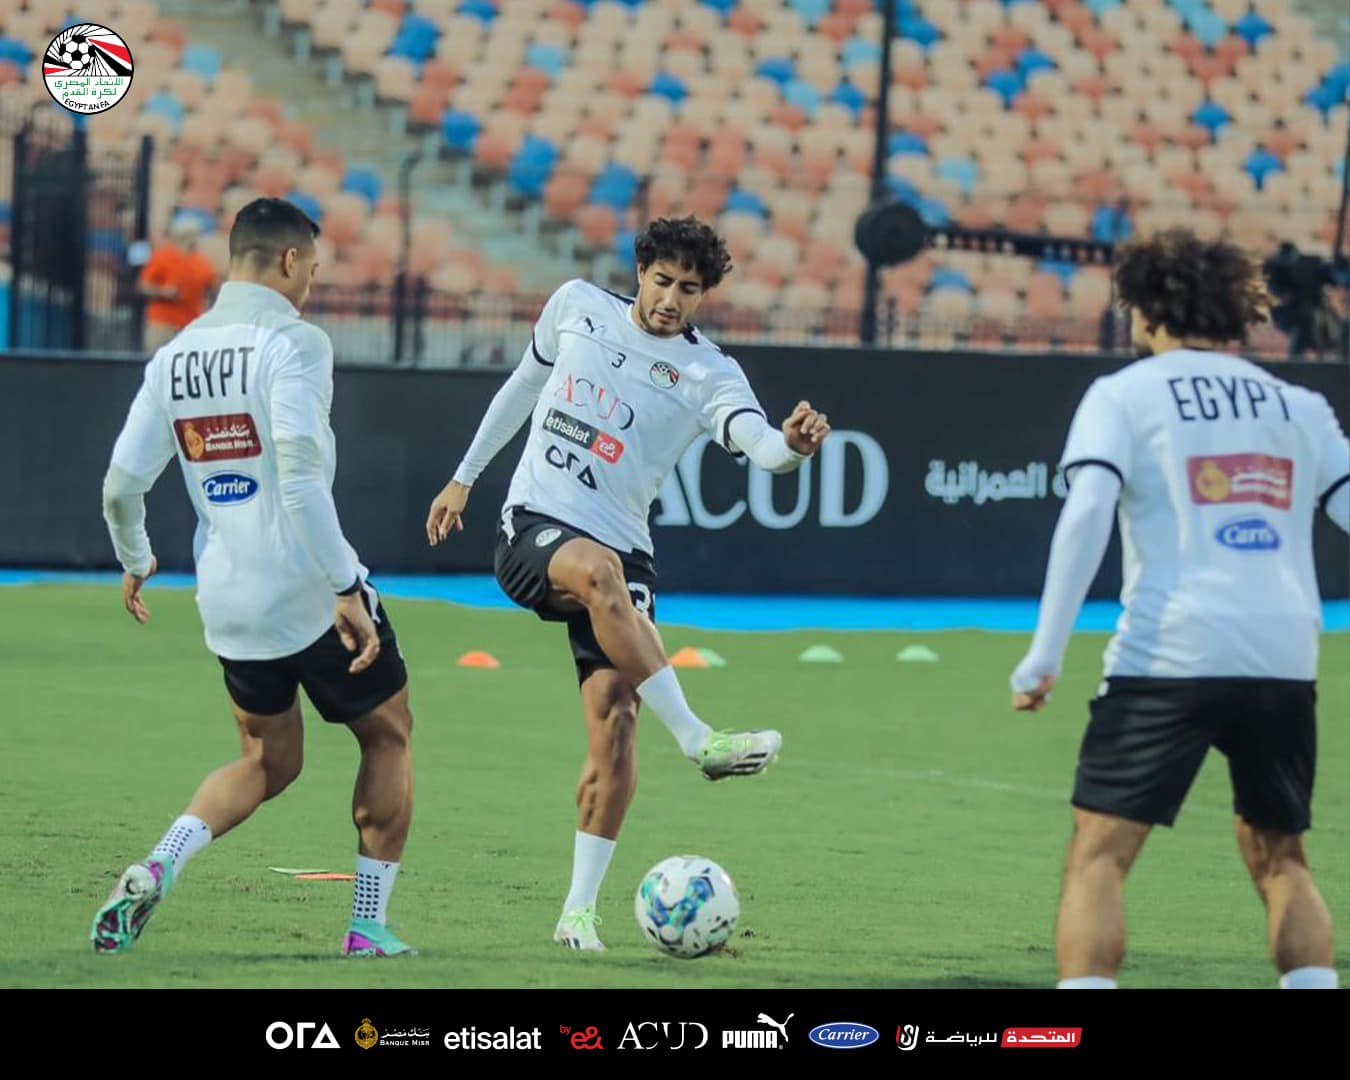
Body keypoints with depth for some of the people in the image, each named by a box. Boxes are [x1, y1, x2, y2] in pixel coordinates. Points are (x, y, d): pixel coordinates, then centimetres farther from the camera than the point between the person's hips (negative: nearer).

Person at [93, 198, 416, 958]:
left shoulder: (173, 358, 7)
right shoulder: (293, 341, -12)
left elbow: (122, 487, 7)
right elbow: (300, 476, -24)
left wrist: (136, 564, 27)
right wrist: (347, 589, -23)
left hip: (229, 602, 6)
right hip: (309, 591, -6)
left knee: (269, 762, 21)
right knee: (389, 736, 15)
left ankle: (156, 871, -3)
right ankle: (370, 925, 11)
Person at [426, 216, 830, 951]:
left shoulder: (707, 375, -3)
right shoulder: (577, 306, 5)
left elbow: (756, 440, -23)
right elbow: (525, 383, 22)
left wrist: (790, 445, -47)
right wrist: (465, 477, 26)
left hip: (621, 549, 1)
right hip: (534, 527, -1)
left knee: (615, 724, -12)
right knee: (600, 573, -37)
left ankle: (578, 911, -3)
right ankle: (698, 739, -40)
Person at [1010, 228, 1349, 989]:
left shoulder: (1122, 395, 5)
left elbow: (1087, 514, -8)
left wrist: (1045, 654, -10)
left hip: (1169, 656, -4)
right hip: (1286, 662, 4)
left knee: (1098, 855, -1)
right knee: (1280, 858, 20)